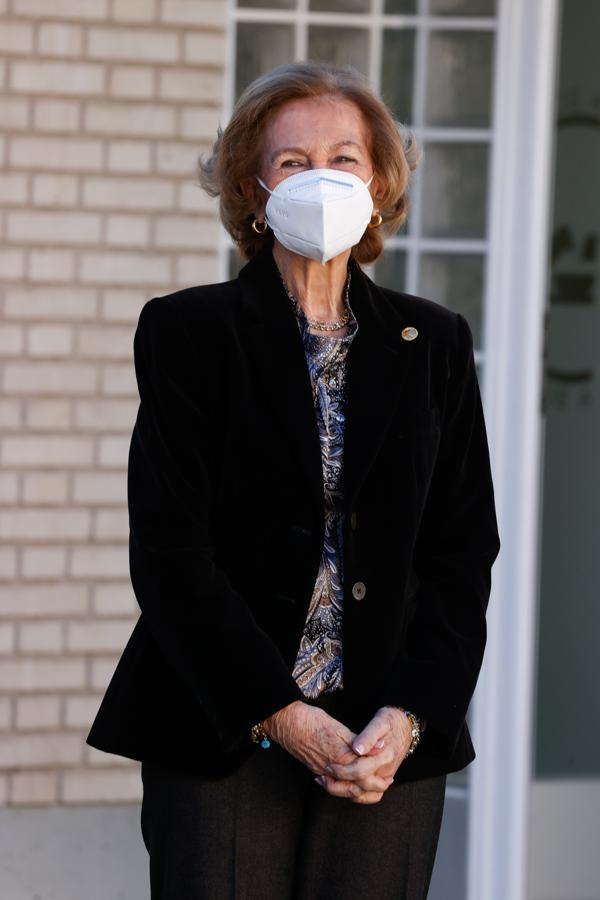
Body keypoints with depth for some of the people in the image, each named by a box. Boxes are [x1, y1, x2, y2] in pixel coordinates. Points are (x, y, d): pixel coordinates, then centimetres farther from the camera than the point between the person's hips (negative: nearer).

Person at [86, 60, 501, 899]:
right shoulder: (188, 332, 1)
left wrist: (407, 718, -6)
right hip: (221, 739, -2)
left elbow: (462, 554, 8)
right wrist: (281, 717, -12)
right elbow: (170, 554, -5)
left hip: (392, 743, 2)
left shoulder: (434, 342, 11)